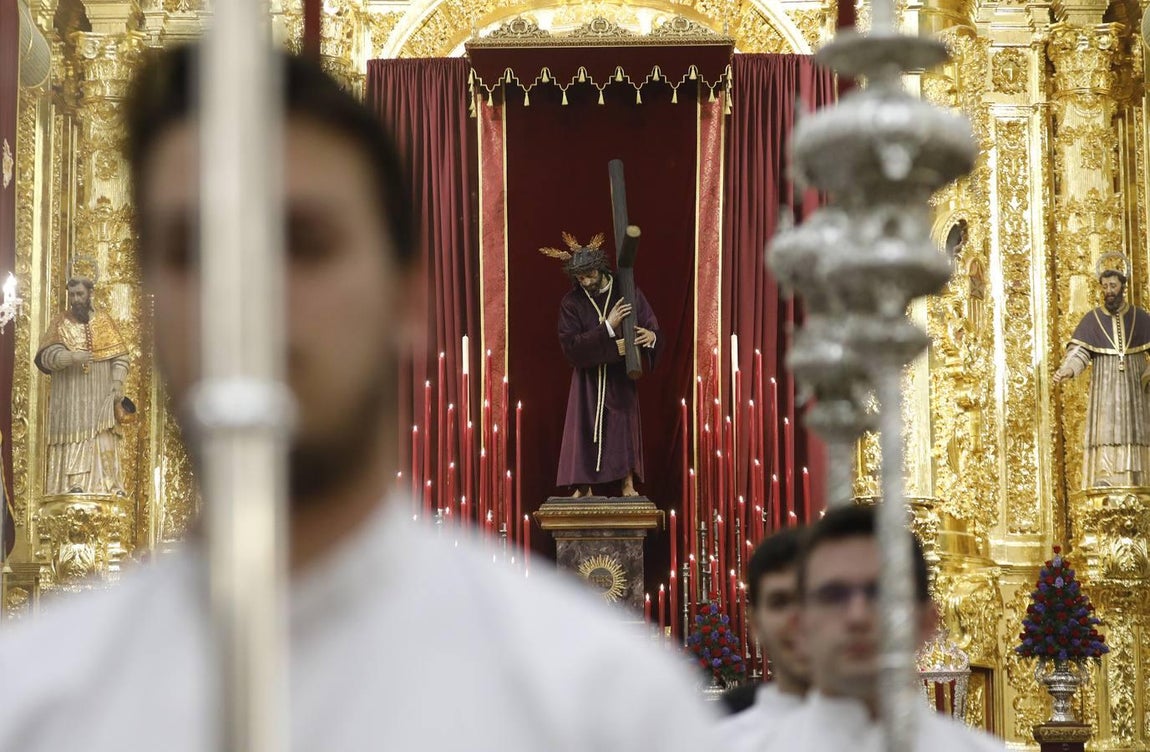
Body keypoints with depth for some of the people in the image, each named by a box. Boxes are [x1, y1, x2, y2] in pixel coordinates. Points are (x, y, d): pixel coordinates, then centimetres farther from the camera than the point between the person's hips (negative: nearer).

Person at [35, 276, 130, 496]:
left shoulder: (104, 322, 11)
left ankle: (109, 485, -13)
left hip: (100, 395, 0)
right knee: (73, 438, -9)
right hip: (69, 394, 0)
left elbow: (120, 355, 6)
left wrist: (118, 381, -8)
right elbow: (46, 354, -4)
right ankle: (75, 484, -16)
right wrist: (71, 357, -20)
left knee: (103, 439, -8)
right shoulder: (60, 323, 9)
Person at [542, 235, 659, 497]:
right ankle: (584, 487, 3)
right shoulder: (571, 302, -6)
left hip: (621, 377, 0)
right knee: (585, 429, -1)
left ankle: (628, 484, 3)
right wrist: (607, 327, -25)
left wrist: (650, 336, -31)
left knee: (624, 426, -1)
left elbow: (653, 328, -5)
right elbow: (570, 346, -16)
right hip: (588, 378, 0)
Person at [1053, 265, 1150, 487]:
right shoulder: (1092, 319, 4)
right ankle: (1104, 480, -19)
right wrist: (1067, 370, -26)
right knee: (1105, 431, -12)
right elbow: (1078, 351, -6)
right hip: (1105, 389, -1)